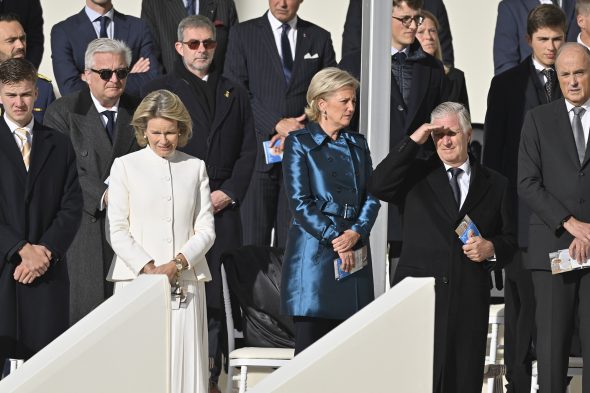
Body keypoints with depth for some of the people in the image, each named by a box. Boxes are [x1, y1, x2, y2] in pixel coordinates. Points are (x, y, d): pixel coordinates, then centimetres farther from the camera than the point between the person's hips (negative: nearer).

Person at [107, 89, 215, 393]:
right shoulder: (125, 166, 6)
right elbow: (117, 230, 1)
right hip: (137, 279, -2)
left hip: (185, 282, 2)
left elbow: (206, 229, 8)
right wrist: (148, 268, -10)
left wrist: (177, 263, -8)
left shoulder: (195, 168, 13)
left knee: (184, 362, -3)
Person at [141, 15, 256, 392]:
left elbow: (248, 149, 13)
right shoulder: (159, 90, 7)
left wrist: (229, 192, -2)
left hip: (224, 206, 3)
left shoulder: (235, 93, 17)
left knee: (218, 297, -2)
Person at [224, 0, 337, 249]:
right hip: (257, 153, -2)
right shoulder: (242, 34, 6)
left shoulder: (319, 38, 12)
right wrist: (277, 124, -12)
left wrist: (302, 131, -6)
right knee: (253, 242, -5)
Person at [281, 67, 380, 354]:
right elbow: (299, 202, -5)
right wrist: (334, 239, -12)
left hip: (354, 254, 5)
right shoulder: (300, 143, 2)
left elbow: (372, 197, 10)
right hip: (313, 255, -5)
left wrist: (356, 233, -8)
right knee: (310, 347, -7)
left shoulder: (357, 144, 17)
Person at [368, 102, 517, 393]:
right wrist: (412, 142, -7)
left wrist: (492, 249, -6)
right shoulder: (416, 174, 10)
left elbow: (509, 239, 17)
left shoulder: (495, 184, 15)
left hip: (469, 300, 2)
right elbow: (378, 187, -8)